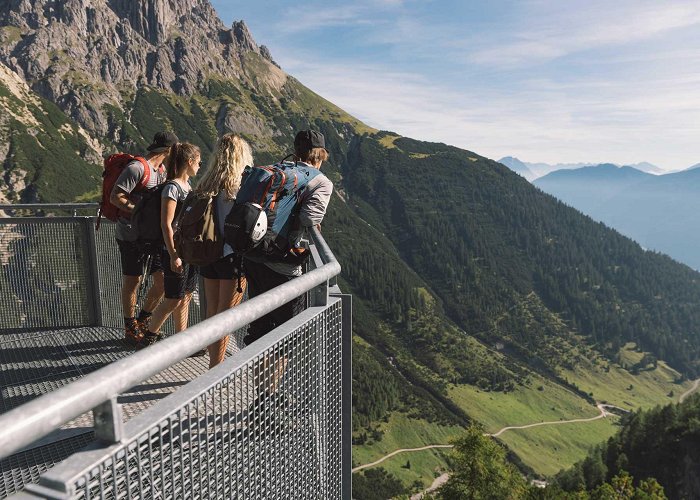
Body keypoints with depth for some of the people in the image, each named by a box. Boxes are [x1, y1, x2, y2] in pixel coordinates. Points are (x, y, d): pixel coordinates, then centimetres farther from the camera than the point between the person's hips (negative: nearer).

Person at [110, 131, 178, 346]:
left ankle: (143, 321, 27)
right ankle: (130, 329, 23)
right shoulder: (136, 168, -15)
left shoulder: (161, 171, 13)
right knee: (132, 282, 5)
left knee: (163, 280, 6)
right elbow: (115, 197, -18)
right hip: (132, 235, -7)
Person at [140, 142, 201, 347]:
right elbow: (166, 225, -17)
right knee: (173, 300, 0)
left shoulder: (188, 186, 12)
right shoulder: (172, 187, -14)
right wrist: (173, 256, -19)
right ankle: (149, 335, 17)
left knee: (185, 297, 13)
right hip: (176, 252, -8)